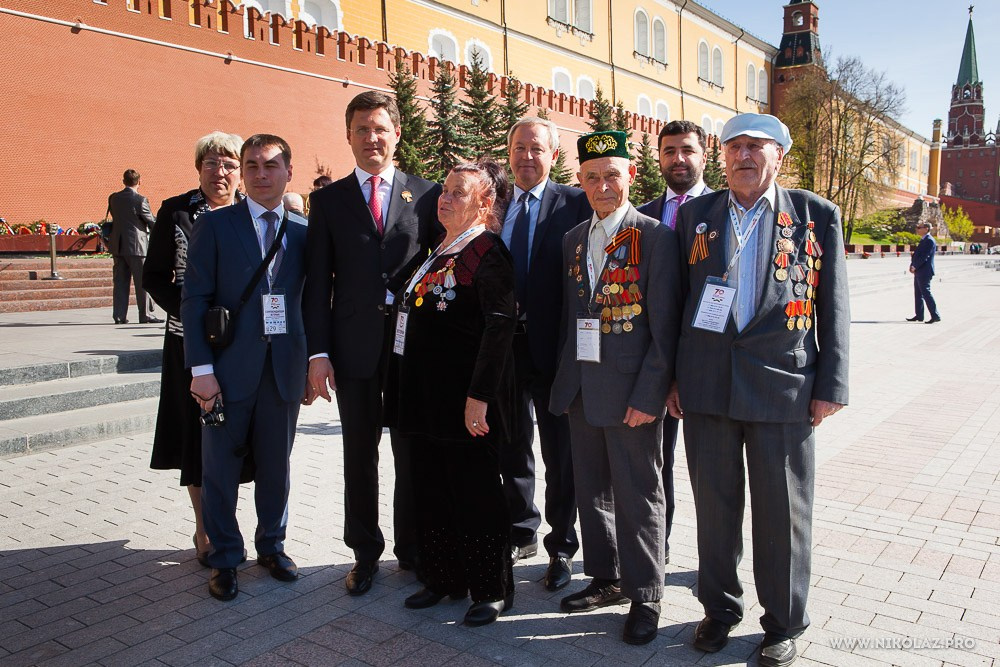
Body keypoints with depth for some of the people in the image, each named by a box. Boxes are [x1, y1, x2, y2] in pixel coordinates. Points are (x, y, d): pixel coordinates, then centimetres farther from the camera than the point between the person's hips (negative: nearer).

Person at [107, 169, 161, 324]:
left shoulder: (113, 198, 7)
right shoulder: (140, 200, -11)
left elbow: (114, 217, 16)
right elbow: (151, 222, -4)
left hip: (118, 246, 6)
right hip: (136, 246, -6)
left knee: (120, 282, 9)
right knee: (143, 282, 1)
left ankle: (119, 315, 10)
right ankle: (146, 315, 3)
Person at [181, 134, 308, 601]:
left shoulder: (303, 232, 7)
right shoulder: (214, 225, 0)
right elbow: (194, 300, -4)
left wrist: (313, 362, 4)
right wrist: (201, 368, -11)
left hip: (284, 368, 2)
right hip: (229, 367, -2)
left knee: (276, 465, 13)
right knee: (221, 467, 7)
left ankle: (271, 545, 32)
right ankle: (224, 558, 24)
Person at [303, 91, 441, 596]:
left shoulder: (426, 194, 5)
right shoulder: (328, 199, 7)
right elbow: (318, 282, 3)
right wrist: (318, 352, -5)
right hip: (354, 344, 1)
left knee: (412, 453, 9)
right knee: (359, 455, 11)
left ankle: (413, 550, 27)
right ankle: (365, 553, 28)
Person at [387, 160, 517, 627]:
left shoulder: (487, 251, -12)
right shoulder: (437, 251, 15)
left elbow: (499, 325, -19)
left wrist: (479, 395, -24)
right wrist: (408, 390, 15)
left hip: (466, 396, -9)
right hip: (425, 394, 9)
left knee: (475, 492, 3)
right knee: (431, 488, 16)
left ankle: (492, 589, 20)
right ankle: (444, 578, 32)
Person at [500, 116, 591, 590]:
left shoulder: (575, 203, -3)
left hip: (553, 347, -4)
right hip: (504, 343, 4)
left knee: (560, 453, 9)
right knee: (512, 448, 17)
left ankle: (561, 546, 26)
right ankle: (521, 533, 36)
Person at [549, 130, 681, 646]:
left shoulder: (656, 237, -8)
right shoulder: (573, 239, 12)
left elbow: (664, 327, -11)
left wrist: (647, 394, -16)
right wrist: (566, 378, 6)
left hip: (632, 391, -6)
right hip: (580, 388, 6)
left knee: (638, 496, 6)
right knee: (592, 489, 16)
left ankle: (645, 595, 23)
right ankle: (606, 578, 34)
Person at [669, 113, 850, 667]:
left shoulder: (818, 216, 3)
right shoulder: (695, 215, 8)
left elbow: (833, 307, 3)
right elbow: (675, 300, 8)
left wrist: (830, 386, -2)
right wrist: (669, 376, 4)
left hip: (784, 386, -1)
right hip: (706, 386, 2)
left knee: (782, 511, 8)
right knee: (714, 504, 13)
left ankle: (784, 622, 28)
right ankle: (719, 607, 33)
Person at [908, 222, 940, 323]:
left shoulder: (929, 241, -14)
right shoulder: (923, 240, 16)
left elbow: (925, 257, -21)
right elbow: (917, 254, 18)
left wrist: (915, 267, -18)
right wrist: (912, 265, 5)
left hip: (924, 272, -10)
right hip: (919, 272, 10)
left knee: (926, 293, -8)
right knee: (918, 294, 12)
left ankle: (935, 315, -4)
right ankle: (919, 315, 18)